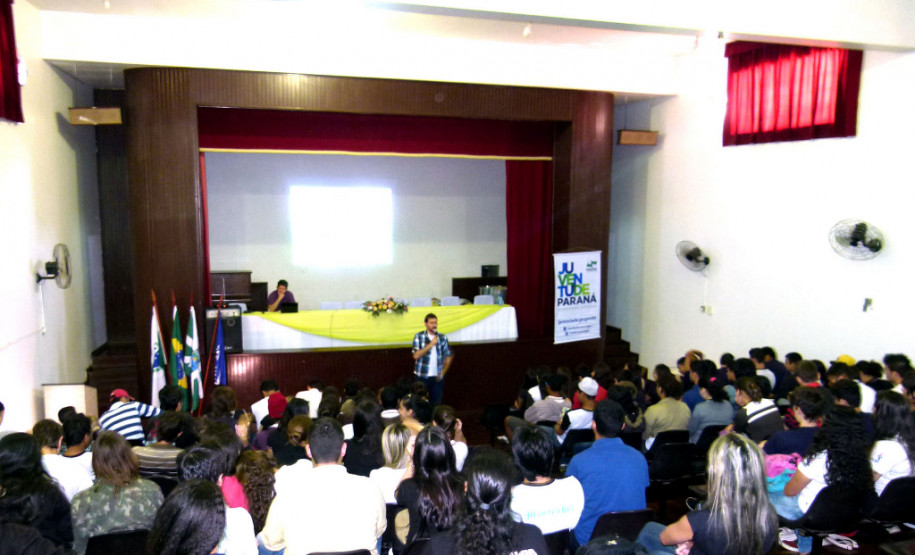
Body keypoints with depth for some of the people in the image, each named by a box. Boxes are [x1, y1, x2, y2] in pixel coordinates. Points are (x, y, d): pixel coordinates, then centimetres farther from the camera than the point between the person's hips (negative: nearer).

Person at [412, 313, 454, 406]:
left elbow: (449, 356, 12)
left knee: (437, 404, 3)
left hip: (437, 377, 2)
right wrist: (431, 344, -15)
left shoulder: (442, 338, 6)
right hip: (422, 377, -2)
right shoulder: (419, 336, -1)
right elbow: (416, 355, -12)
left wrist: (443, 372, 2)